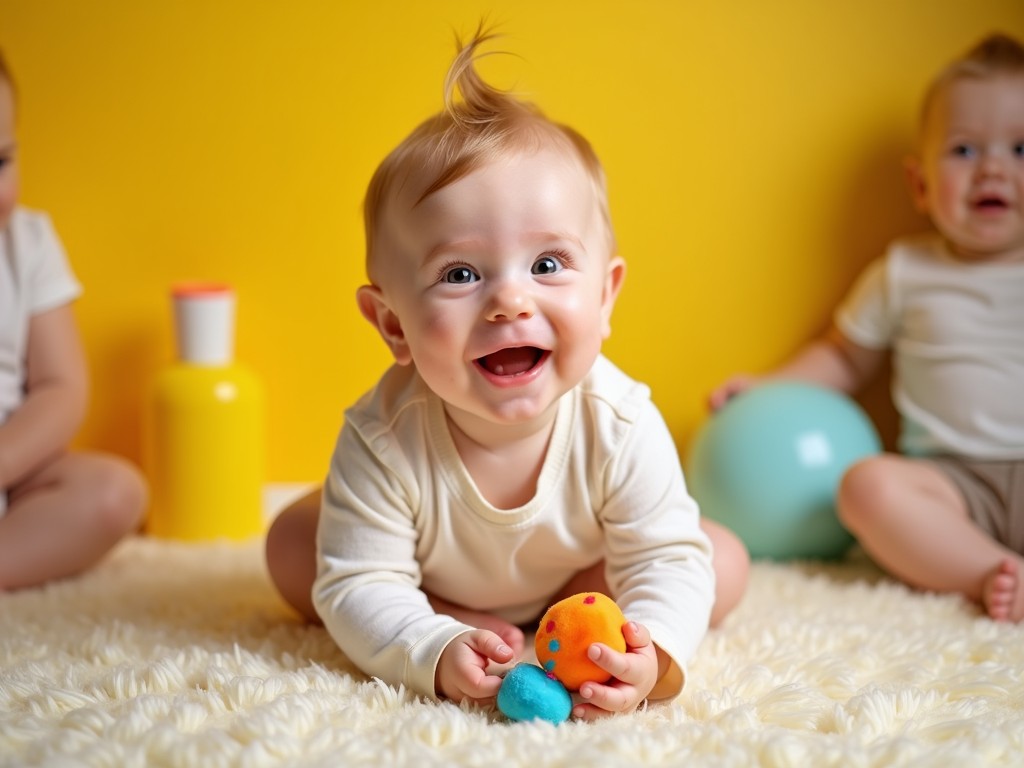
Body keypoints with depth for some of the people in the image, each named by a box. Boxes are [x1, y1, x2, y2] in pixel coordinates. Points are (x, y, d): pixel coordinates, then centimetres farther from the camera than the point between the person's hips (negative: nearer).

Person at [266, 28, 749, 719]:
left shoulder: (621, 428, -38)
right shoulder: (382, 441, -40)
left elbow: (671, 561, -32)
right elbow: (357, 586, -34)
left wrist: (652, 656, -54)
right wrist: (434, 652, -54)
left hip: (577, 575, 1)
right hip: (435, 585, 0)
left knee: (727, 565, -12)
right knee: (292, 545, -11)